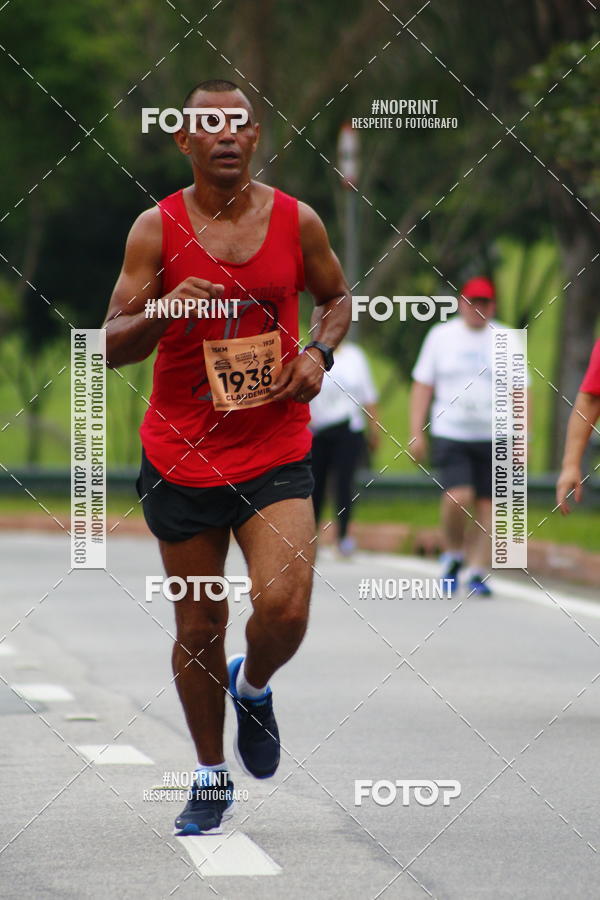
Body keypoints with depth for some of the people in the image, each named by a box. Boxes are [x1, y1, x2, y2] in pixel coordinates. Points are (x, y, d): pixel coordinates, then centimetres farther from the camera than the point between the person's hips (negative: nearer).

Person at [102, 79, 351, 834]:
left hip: (276, 452, 0)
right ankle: (211, 777, 26)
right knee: (199, 624, 8)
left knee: (284, 607, -17)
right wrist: (165, 310, -27)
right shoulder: (156, 229, -5)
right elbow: (113, 346, -7)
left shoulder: (296, 221, 0)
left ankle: (253, 687, 19)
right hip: (181, 456, 0)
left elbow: (336, 297, 18)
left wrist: (319, 353, -2)